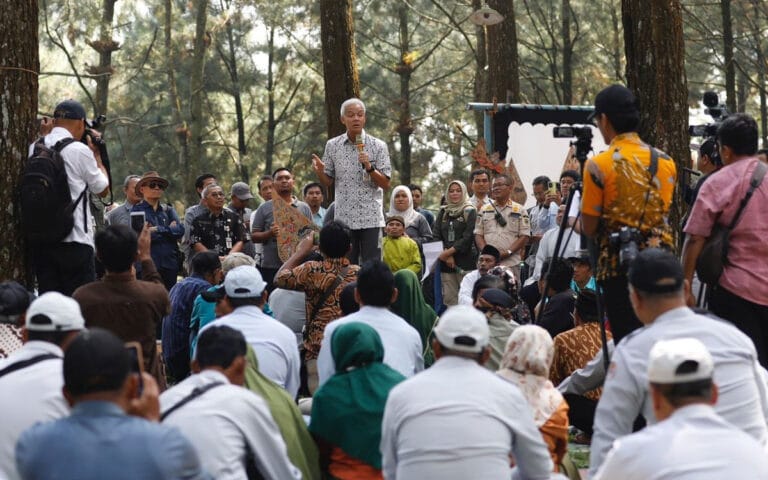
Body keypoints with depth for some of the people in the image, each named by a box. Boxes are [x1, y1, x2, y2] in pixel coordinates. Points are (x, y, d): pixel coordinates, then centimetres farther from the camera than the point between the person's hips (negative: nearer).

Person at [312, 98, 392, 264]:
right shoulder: (332, 146, 7)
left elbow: (385, 184, -1)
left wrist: (369, 167, -17)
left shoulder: (378, 146, 0)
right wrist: (320, 172, -11)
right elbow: (328, 182, 11)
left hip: (371, 218, -2)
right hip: (343, 218, 2)